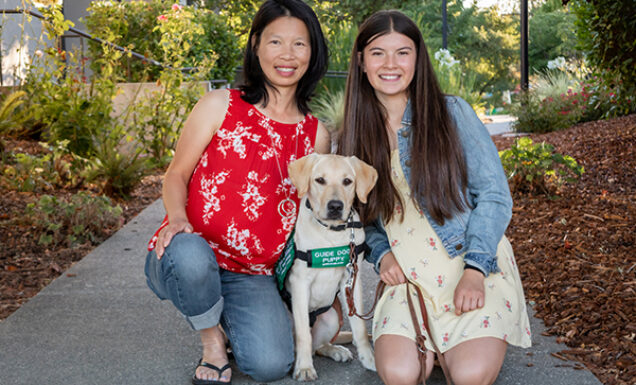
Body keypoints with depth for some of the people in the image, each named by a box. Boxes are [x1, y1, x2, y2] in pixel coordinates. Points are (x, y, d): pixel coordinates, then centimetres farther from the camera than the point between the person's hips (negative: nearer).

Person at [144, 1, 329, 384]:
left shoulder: (316, 135, 8)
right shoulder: (221, 105, 1)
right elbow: (176, 174, 2)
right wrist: (177, 217, -20)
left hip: (252, 279, 2)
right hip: (186, 263, -1)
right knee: (190, 253, -39)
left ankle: (231, 320, 14)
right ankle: (212, 340, -5)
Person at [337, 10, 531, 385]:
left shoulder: (452, 112, -1)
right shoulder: (354, 138, 8)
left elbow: (494, 194, -4)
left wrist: (475, 269, -15)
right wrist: (382, 254, -5)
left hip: (478, 264, -2)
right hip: (409, 277, 2)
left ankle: (471, 338, 10)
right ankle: (434, 340, 9)